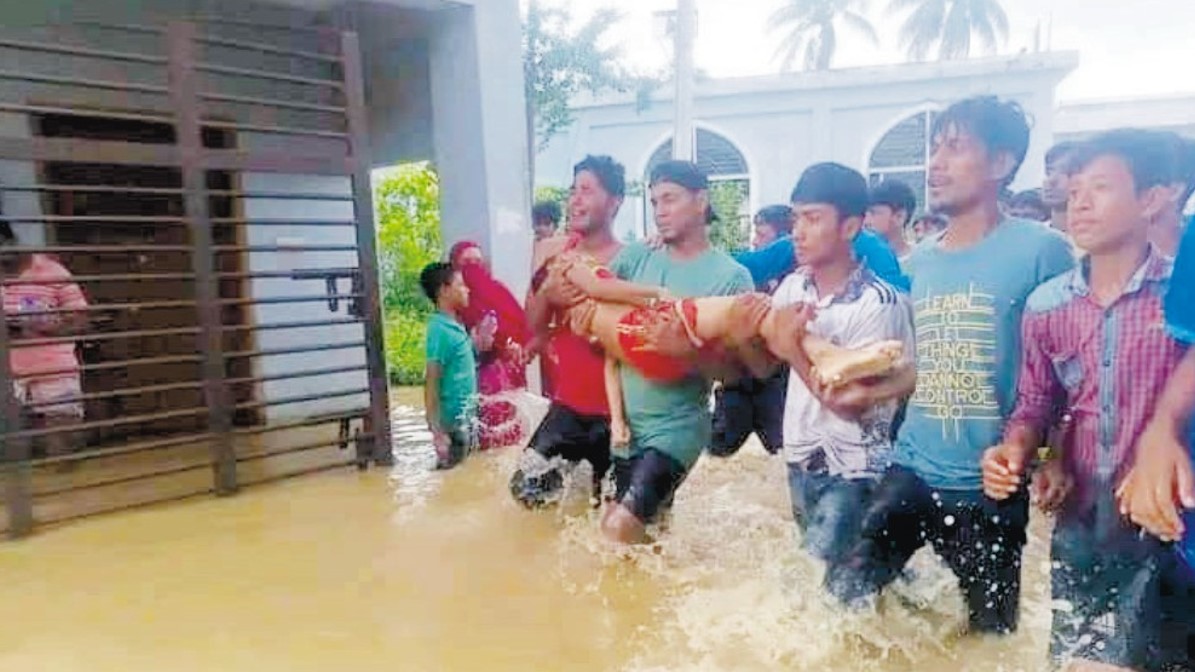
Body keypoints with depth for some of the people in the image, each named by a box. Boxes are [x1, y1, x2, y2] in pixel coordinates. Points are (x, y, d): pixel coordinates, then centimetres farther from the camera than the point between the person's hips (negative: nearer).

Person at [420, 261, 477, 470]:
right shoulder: (440, 330, -17)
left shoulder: (456, 325, 8)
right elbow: (431, 383, -19)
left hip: (466, 418, 8)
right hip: (453, 422, -8)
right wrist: (437, 431, -20)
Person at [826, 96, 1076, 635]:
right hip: (912, 471, 4)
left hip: (991, 486, -4)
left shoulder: (1040, 251, -10)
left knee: (990, 633, 16)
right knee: (843, 594, 2)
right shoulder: (918, 261, 7)